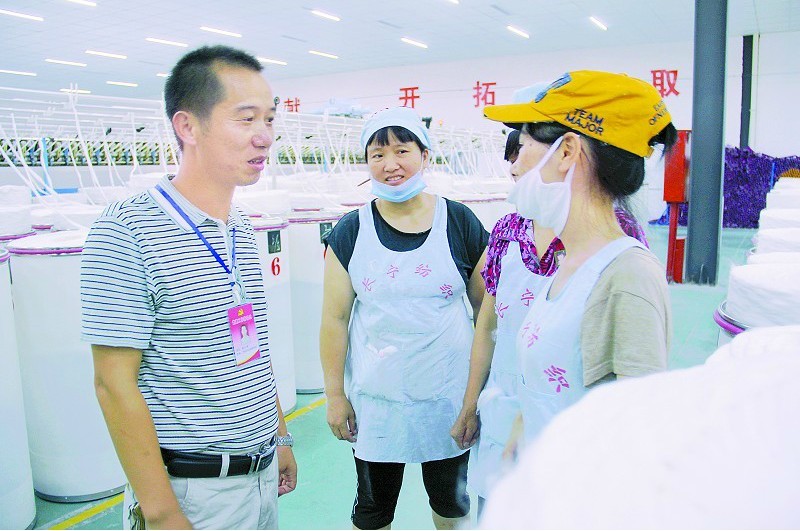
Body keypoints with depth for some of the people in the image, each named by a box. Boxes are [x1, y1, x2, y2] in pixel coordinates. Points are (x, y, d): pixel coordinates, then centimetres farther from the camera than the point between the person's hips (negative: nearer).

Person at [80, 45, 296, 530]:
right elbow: (115, 384, -17)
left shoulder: (244, 231, 5)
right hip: (191, 488, -7)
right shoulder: (127, 231, -17)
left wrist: (281, 436, 15)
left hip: (261, 472, 7)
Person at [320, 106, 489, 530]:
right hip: (375, 396, 0)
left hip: (449, 394, 0)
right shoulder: (350, 232, -4)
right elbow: (335, 318, -1)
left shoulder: (460, 223, -5)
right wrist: (335, 394, -1)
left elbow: (488, 309, 1)